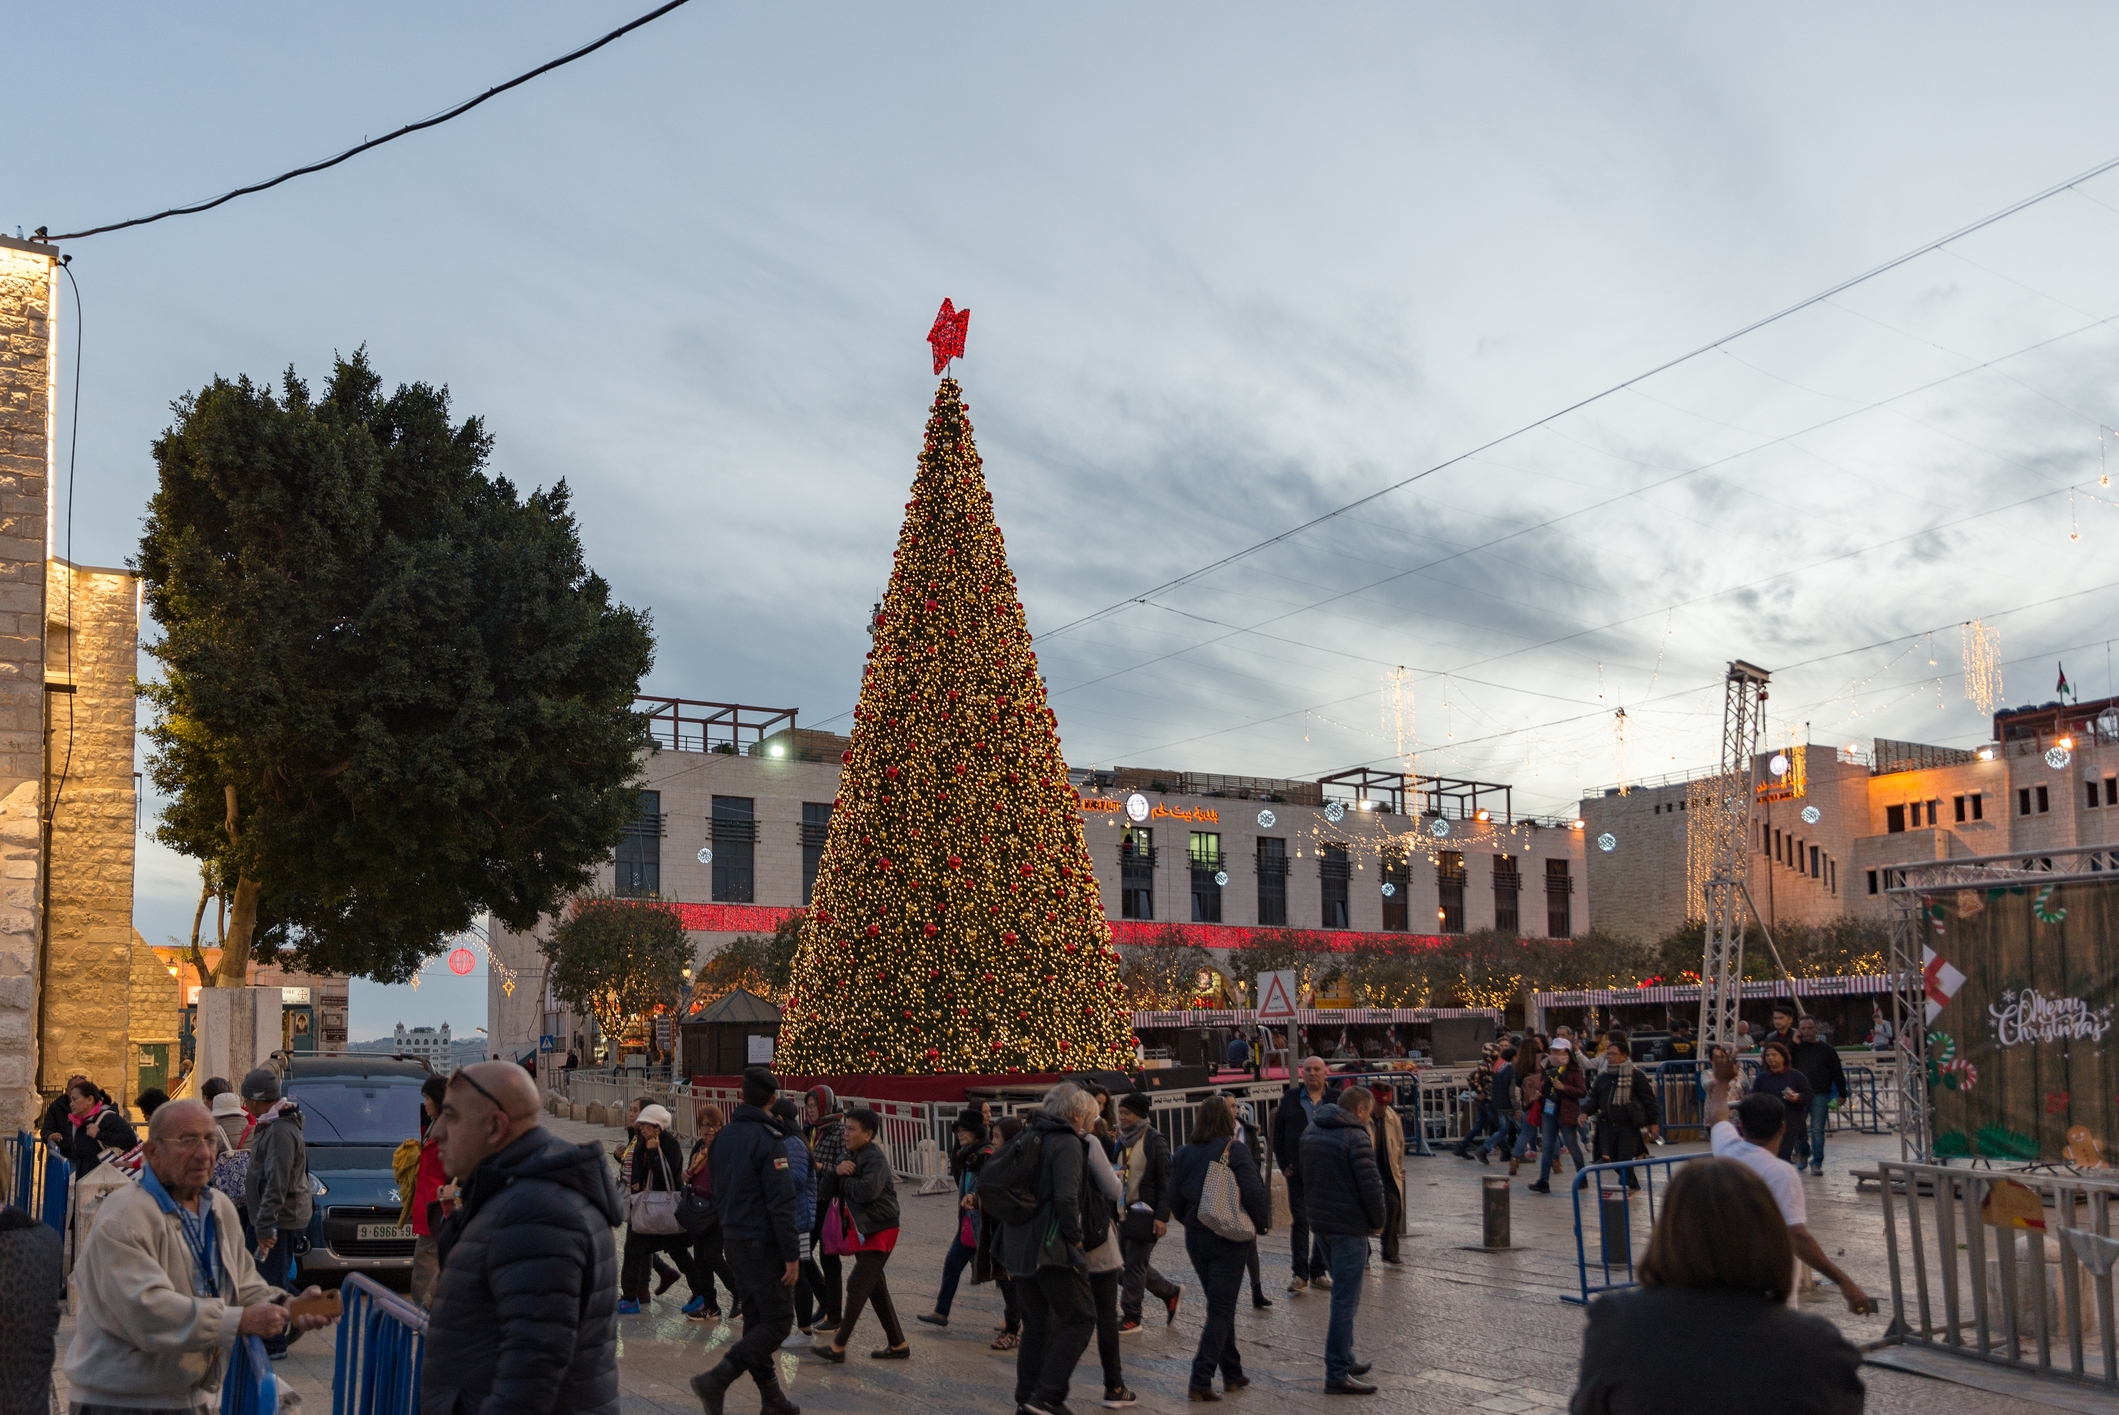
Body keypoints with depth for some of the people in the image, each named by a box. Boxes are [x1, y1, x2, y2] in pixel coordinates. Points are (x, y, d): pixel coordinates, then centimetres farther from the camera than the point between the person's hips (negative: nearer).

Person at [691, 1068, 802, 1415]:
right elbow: (781, 1202, -20)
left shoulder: (724, 1136, 9)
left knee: (755, 1319, 13)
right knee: (777, 1323, -3)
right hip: (763, 1243, -9)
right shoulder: (767, 1139, -17)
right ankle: (716, 1380, -13)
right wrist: (791, 1255, -17)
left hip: (733, 1239, 9)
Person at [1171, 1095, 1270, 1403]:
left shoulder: (1184, 1154, 2)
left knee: (1221, 1306, 18)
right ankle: (1201, 1379, -9)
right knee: (1221, 1310, -1)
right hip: (1230, 1239, -5)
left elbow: (1175, 1200, 5)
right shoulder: (1235, 1150, -11)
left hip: (1196, 1238, 5)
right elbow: (1254, 1192, -15)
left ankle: (1232, 1374, 23)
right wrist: (1263, 1223, 0)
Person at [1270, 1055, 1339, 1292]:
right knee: (1299, 1221, -2)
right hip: (1298, 1172, -1)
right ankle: (1300, 1273, 2)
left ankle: (1319, 1270, 20)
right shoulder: (1290, 1099, 4)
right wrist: (1283, 1165, 1)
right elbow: (1278, 1134, 8)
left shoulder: (1337, 1099, 2)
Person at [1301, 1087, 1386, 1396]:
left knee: (1343, 1292, 21)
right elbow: (1370, 1185, -19)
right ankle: (1337, 1375, -4)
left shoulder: (1311, 1131, 10)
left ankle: (1344, 1359, 28)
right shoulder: (1355, 1137, -17)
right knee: (1346, 1299, -5)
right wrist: (1379, 1220, -5)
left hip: (1319, 1222, 9)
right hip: (1349, 1227, -9)